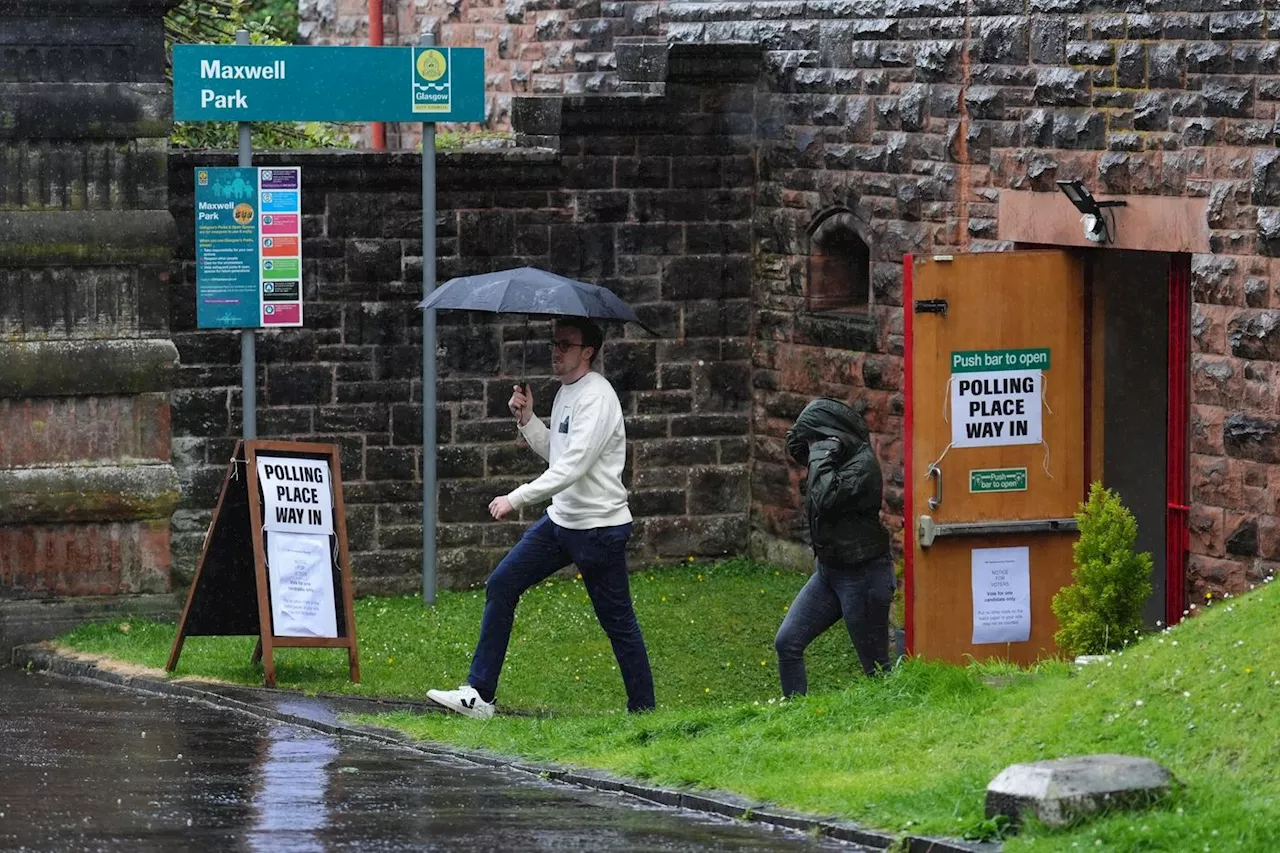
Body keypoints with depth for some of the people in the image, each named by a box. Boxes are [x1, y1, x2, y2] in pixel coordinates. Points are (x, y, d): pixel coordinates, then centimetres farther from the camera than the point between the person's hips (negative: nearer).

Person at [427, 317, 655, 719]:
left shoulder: (596, 398, -18)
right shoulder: (565, 393, 11)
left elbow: (571, 467, -25)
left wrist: (516, 499, -26)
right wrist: (526, 418, 5)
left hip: (600, 527, -9)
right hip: (560, 520, 9)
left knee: (618, 622, -1)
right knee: (501, 585, 4)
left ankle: (643, 710, 11)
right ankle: (479, 694, 5)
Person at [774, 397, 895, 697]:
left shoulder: (863, 464, -19)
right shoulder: (839, 458, 6)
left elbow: (826, 498, -33)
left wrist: (820, 456, -22)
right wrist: (800, 451, 8)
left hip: (863, 574, -9)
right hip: (829, 570, 9)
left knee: (876, 665, 0)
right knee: (787, 643, 4)